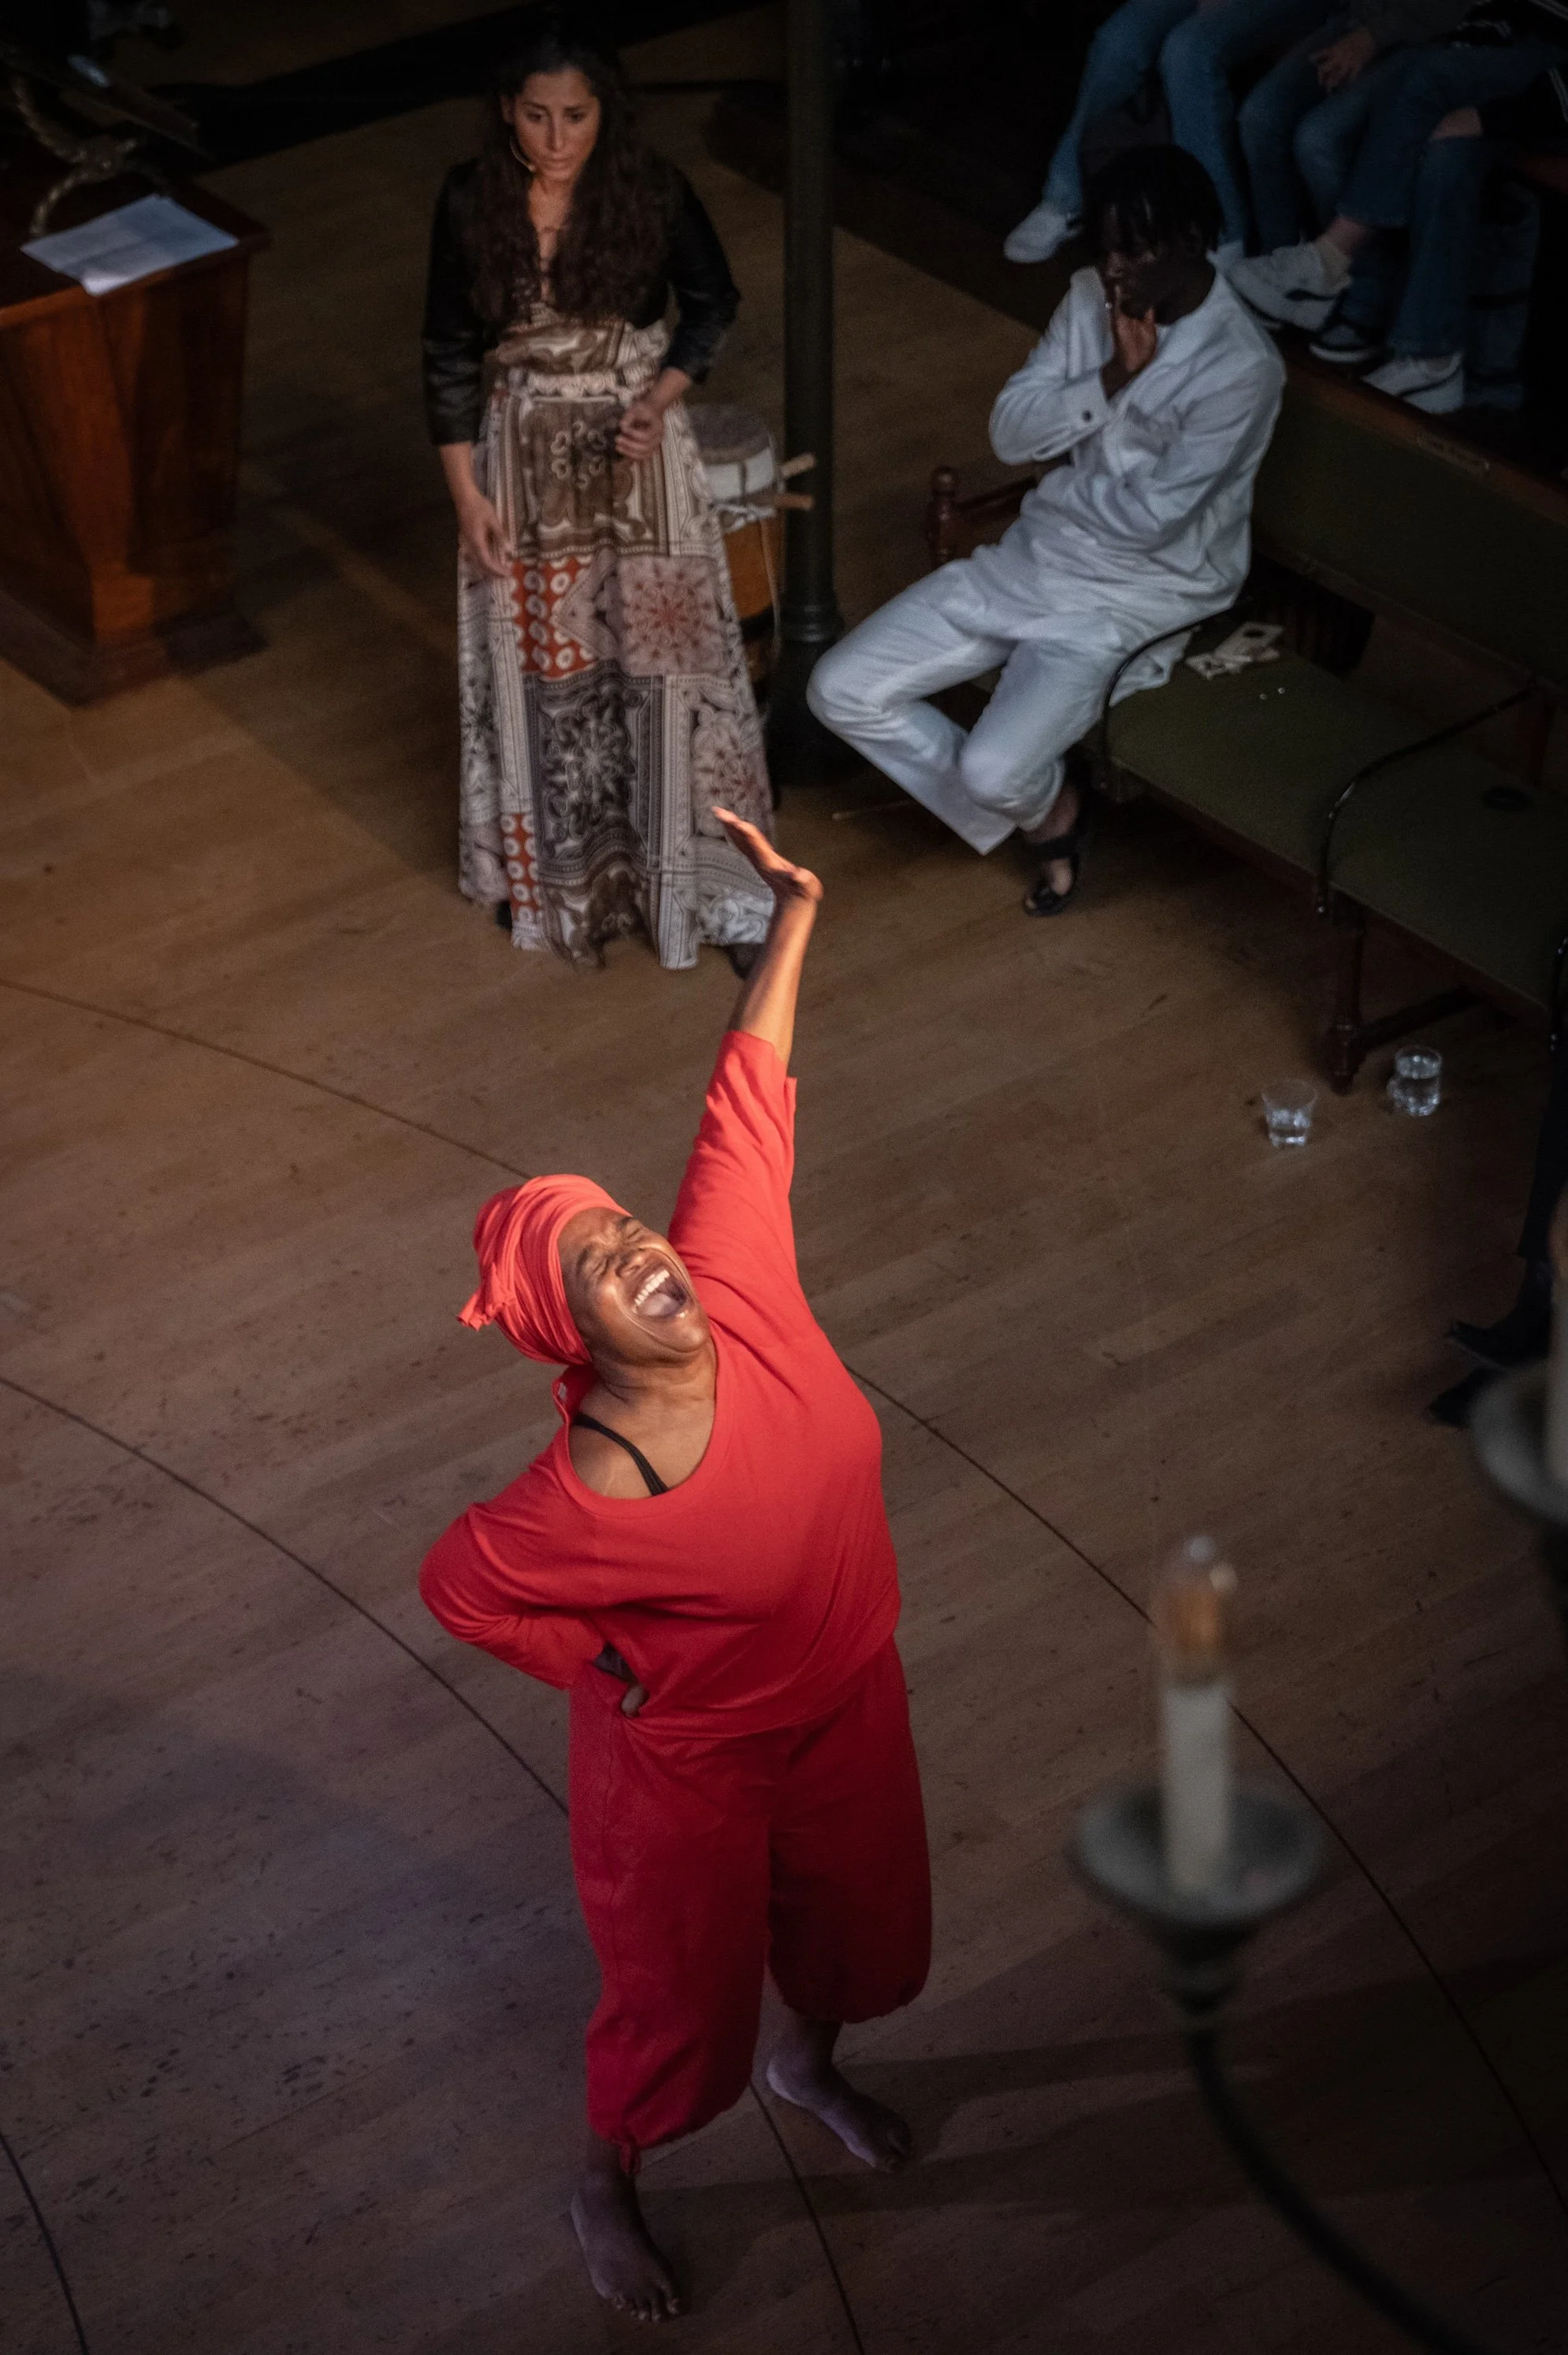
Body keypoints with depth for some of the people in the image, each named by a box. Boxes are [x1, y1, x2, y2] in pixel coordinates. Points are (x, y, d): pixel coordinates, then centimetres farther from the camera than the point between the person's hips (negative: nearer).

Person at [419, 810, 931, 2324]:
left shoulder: (734, 1277, -26)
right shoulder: (593, 1502, -38)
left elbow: (744, 1101, -15)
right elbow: (454, 1586, -19)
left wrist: (791, 917, -20)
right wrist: (614, 1671, -12)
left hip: (848, 1702, 6)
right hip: (693, 1761, -6)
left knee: (854, 1914, 31)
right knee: (681, 1998, 19)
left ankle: (810, 2068, 65)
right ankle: (606, 2187, 51)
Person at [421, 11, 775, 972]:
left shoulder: (652, 190, -13)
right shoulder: (471, 203, -11)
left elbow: (714, 303, 1)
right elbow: (450, 352, -3)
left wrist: (661, 398, -15)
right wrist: (467, 493, -5)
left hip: (639, 451, -1)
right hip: (527, 461, 1)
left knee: (663, 653, 3)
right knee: (543, 670, 12)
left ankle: (679, 859, 20)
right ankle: (556, 870, 31)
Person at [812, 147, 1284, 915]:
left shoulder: (1241, 368, -22)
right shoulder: (1094, 297, -1)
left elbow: (1147, 519, -21)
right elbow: (1009, 431, -1)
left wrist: (1060, 457, -4)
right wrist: (1110, 380, -17)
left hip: (1133, 599, -7)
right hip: (1034, 557, 7)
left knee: (993, 772, -27)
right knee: (841, 691, -4)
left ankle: (1048, 805, 13)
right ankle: (1030, 807, 12)